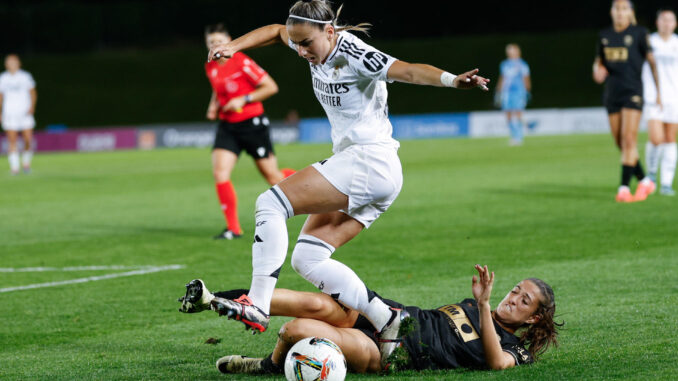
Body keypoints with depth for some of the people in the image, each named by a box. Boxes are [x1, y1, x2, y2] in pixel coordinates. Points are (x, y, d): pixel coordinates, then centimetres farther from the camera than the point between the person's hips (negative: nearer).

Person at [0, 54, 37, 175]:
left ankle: (26, 163, 17)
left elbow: (32, 92, 8)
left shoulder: (25, 76, 3)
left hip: (25, 114, 0)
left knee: (28, 140, -5)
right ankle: (14, 166, -3)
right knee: (12, 141, -6)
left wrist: (32, 107, -6)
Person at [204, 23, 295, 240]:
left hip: (251, 123, -5)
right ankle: (233, 228, -8)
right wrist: (214, 106, 8)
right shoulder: (210, 68, 7)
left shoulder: (242, 63, -14)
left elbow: (271, 87, -12)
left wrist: (243, 100, -19)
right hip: (226, 126, 5)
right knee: (220, 173, -14)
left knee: (273, 177, 0)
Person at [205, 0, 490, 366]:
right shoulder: (318, 46, 10)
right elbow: (275, 31, 29)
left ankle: (256, 305, -20)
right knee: (306, 259, 3)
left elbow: (409, 70, -29)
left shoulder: (353, 55, -16)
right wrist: (232, 47, 17)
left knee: (270, 203, -15)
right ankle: (386, 321, -5)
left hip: (369, 163, -10)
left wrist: (450, 79, -47)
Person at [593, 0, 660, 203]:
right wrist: (597, 71, -3)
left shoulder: (639, 33, -3)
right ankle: (645, 181, 19)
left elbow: (652, 61, -1)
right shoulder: (604, 36, 10)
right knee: (620, 143, 4)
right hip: (612, 93, 5)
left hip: (633, 92, -5)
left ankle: (624, 188, -16)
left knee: (629, 140, -14)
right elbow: (599, 60, 21)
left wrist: (659, 90, -3)